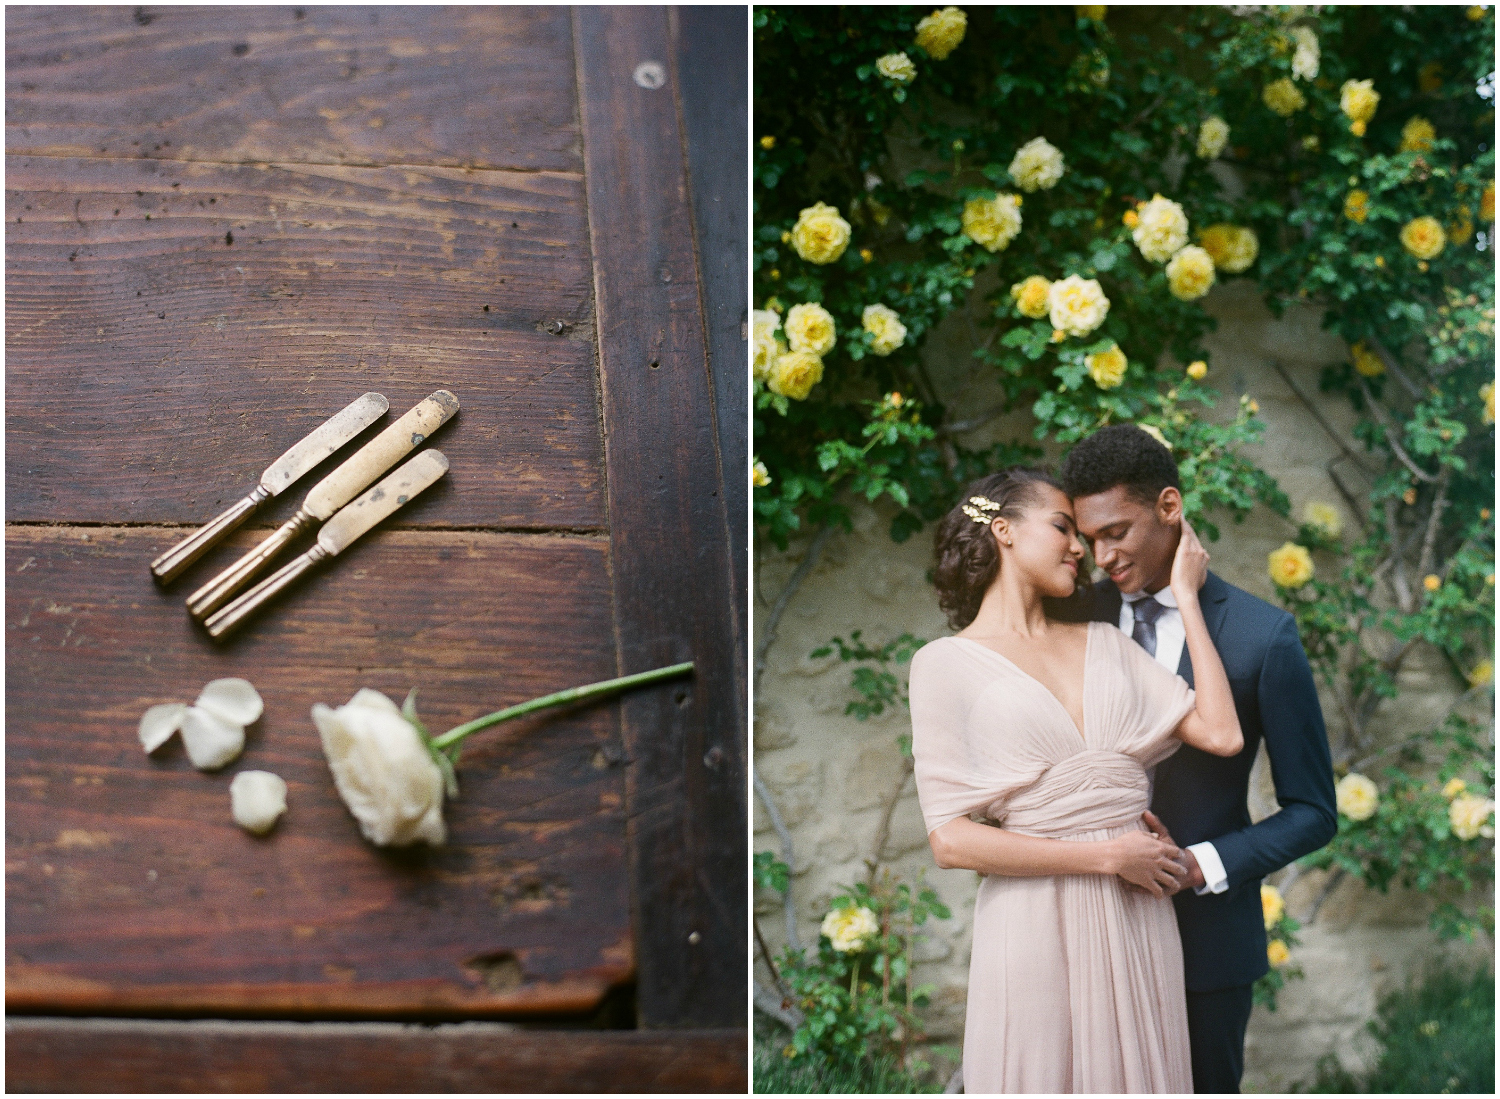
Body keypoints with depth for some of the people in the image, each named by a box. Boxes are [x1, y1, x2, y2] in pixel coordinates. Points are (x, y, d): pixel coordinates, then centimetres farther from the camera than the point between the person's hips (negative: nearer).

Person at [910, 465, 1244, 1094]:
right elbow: (950, 839, -11)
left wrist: (1186, 597, 3)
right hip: (1035, 919, -4)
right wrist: (1106, 857, -11)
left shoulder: (1104, 642, 11)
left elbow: (1221, 734, -2)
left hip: (1138, 918, 5)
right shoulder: (946, 664, -4)